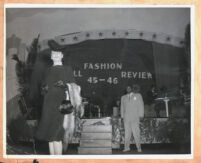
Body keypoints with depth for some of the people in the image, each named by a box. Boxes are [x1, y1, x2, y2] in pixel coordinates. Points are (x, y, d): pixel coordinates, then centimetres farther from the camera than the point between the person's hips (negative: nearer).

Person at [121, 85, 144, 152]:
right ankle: (126, 147, -2)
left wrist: (140, 115, 0)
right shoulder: (123, 97, 20)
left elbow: (141, 105, 8)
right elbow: (122, 107, 20)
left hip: (135, 118, -2)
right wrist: (122, 116, 9)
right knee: (127, 133, -4)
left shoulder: (138, 95, 12)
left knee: (136, 133, -9)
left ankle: (139, 147, -4)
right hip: (126, 118, 2)